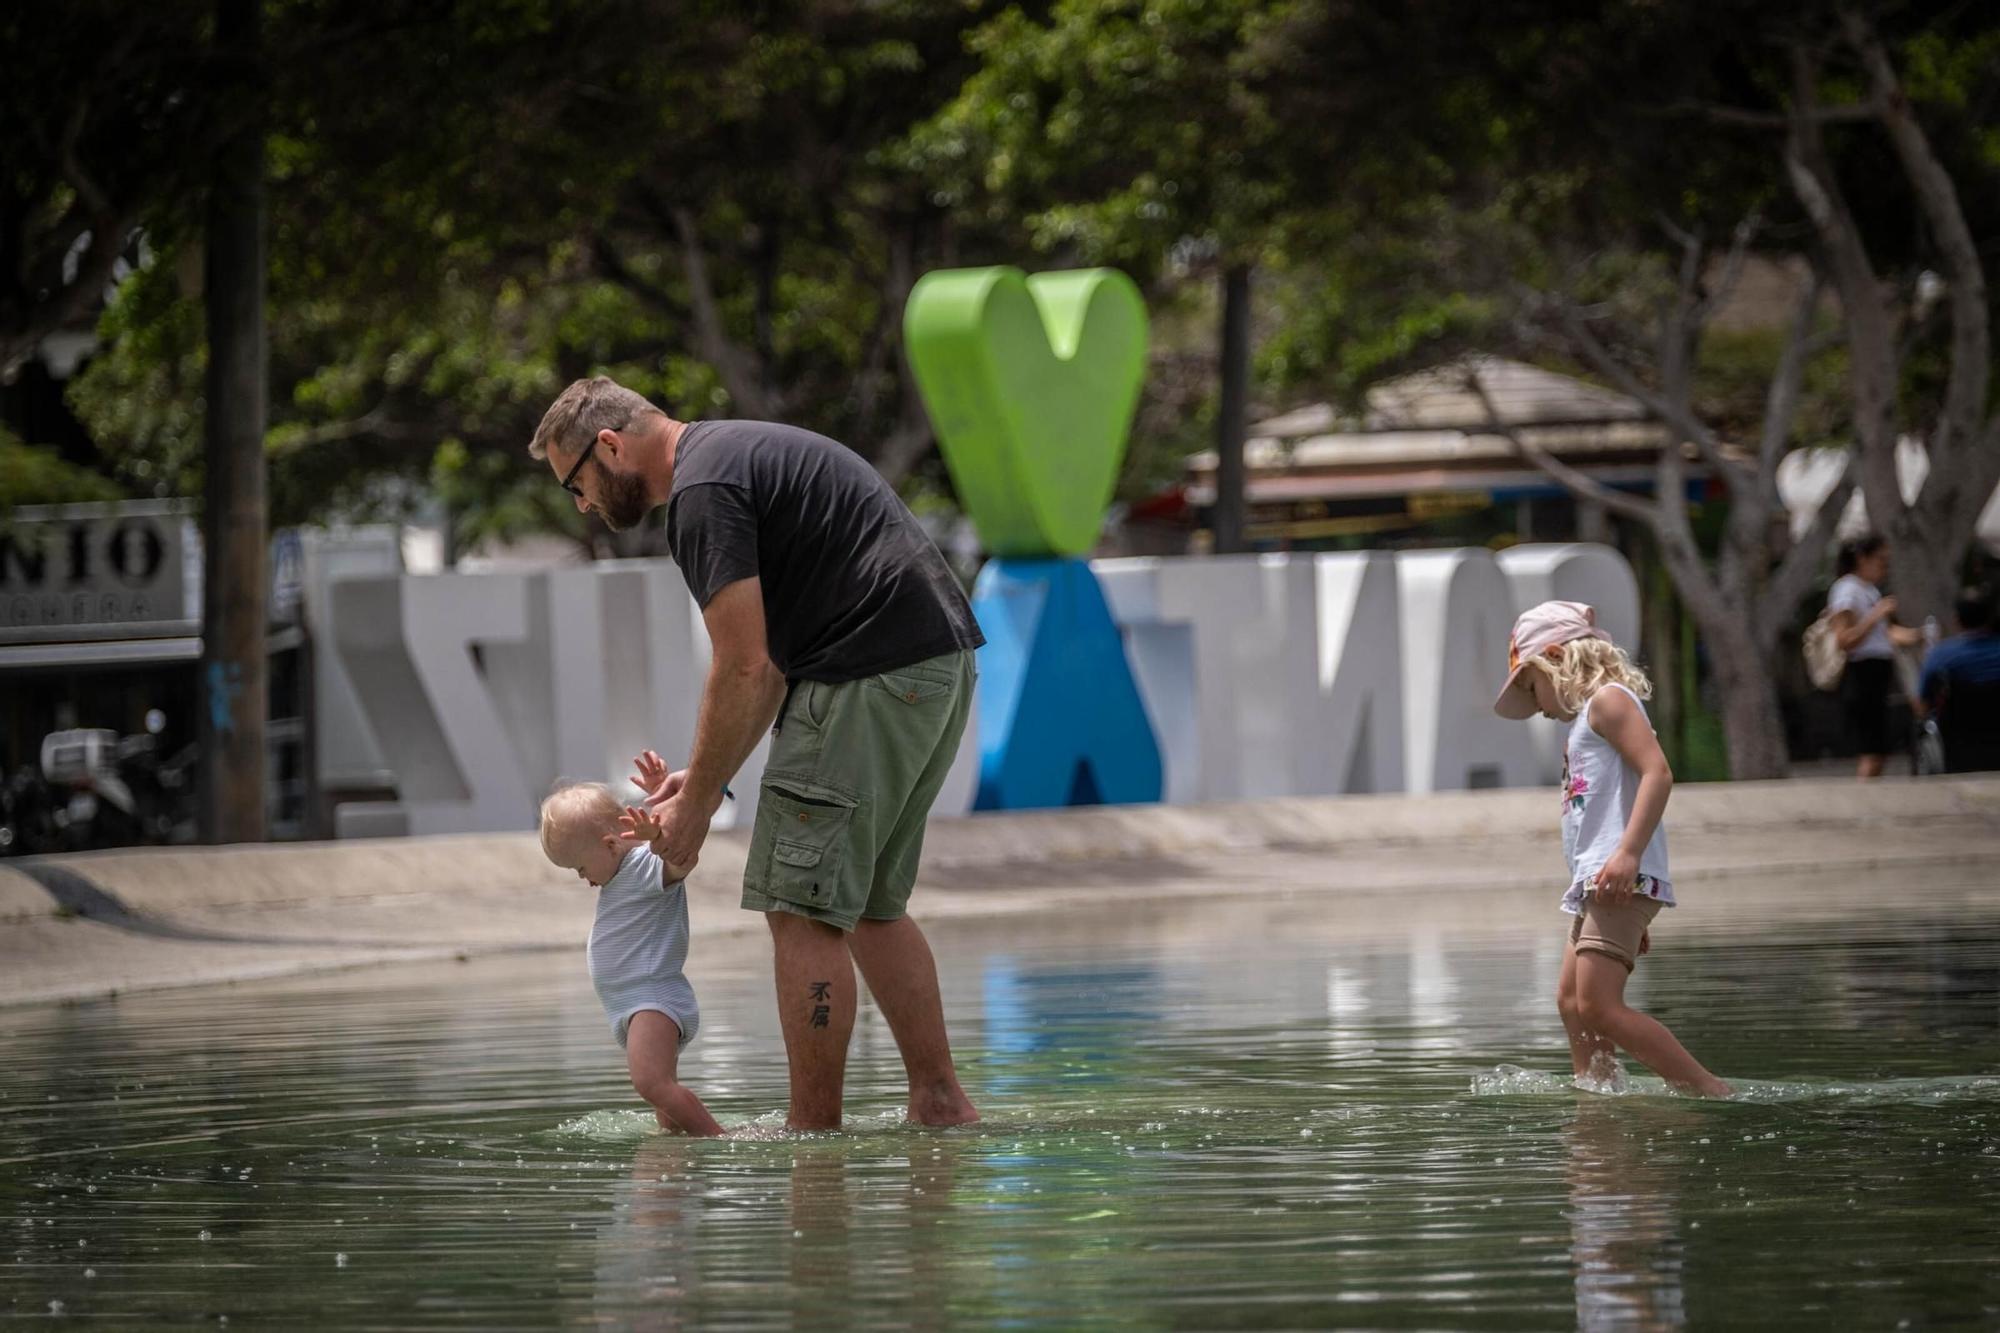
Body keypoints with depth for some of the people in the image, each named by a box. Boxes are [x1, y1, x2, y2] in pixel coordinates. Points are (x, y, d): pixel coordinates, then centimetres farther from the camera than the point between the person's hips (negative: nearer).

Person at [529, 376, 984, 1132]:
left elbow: (742, 669, -14)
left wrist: (698, 803, -5)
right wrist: (706, 780, 19)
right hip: (943, 665, 10)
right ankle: (939, 1102, 16)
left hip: (872, 673, -10)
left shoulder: (703, 492, -10)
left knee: (804, 909, -5)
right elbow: (771, 661, 23)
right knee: (871, 906, 17)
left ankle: (814, 1127, -4)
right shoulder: (740, 454, 22)